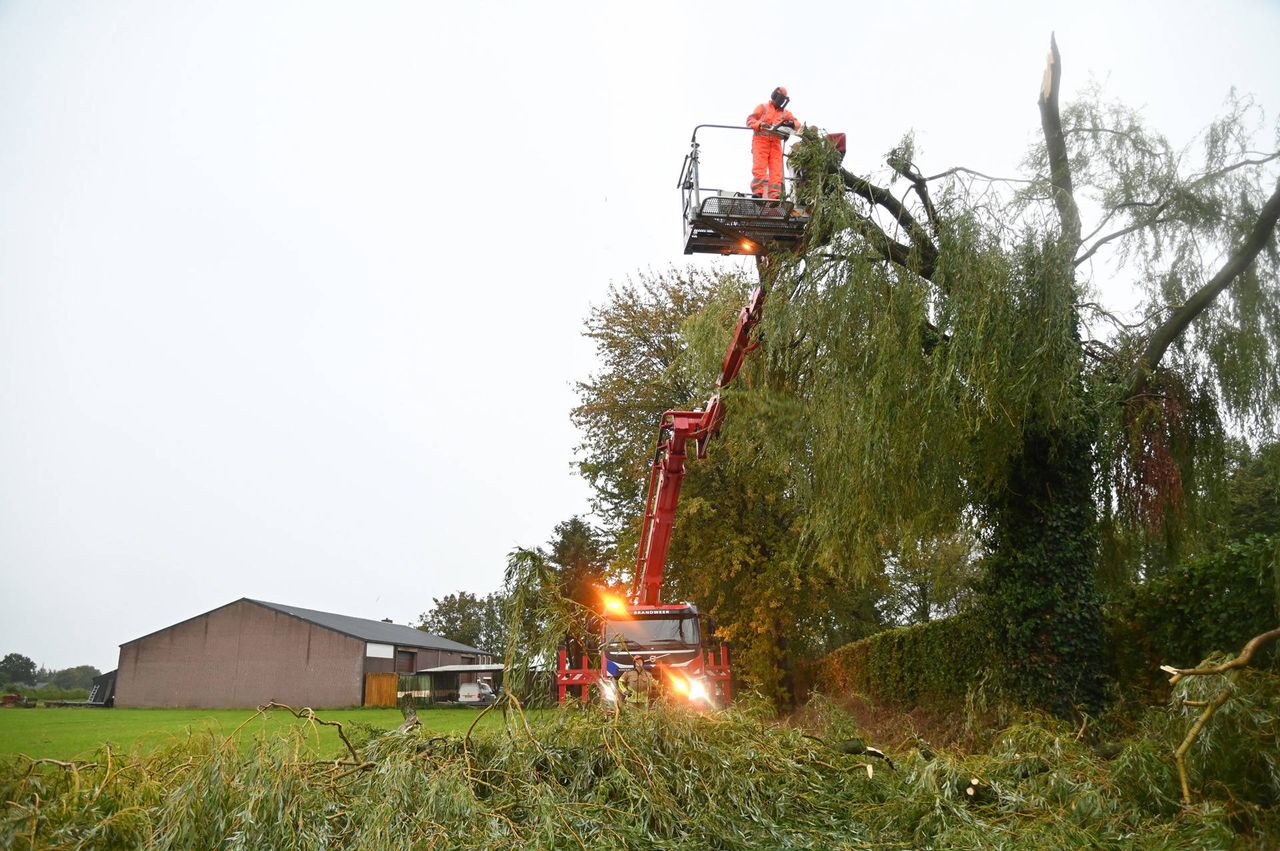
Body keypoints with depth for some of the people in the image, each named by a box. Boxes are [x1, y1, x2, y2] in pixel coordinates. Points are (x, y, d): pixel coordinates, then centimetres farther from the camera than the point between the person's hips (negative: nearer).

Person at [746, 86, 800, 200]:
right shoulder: (763, 107, 14)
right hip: (761, 140, -4)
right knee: (760, 167, -17)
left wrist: (791, 123, -11)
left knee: (776, 170, -8)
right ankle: (758, 193, -25)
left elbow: (797, 123, 13)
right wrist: (761, 125, -19)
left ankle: (774, 196, -16)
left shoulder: (785, 112, 24)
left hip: (776, 142, 4)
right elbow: (750, 120, 2)